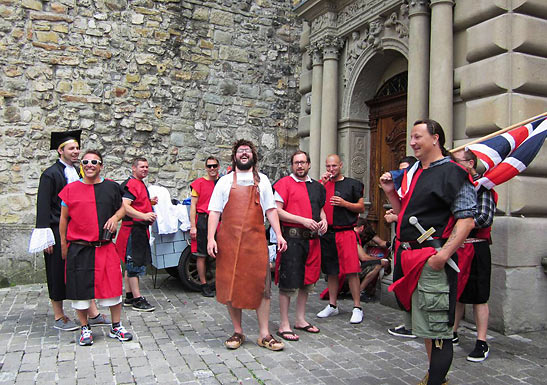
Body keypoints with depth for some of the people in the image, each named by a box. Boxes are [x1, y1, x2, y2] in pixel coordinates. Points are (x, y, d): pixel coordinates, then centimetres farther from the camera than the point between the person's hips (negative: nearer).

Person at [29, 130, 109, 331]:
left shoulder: (78, 173, 12)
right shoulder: (50, 174, -8)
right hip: (58, 231, -6)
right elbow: (43, 206, -11)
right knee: (58, 274, 4)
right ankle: (59, 317, 17)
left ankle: (93, 314, 13)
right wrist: (46, 236, -15)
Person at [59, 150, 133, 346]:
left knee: (113, 286, 3)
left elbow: (122, 207, 17)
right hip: (78, 249, 0)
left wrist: (115, 217, -4)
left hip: (105, 247, 1)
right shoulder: (71, 189, 2)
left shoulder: (111, 187, 4)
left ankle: (116, 327, 20)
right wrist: (63, 244, 6)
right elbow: (64, 218, 8)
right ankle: (85, 328, 24)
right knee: (80, 288, 6)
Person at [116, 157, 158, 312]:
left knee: (131, 264, 15)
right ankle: (137, 300, -2)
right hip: (133, 228, -11)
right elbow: (125, 207, -24)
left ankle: (129, 297, 24)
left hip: (140, 228, 11)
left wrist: (149, 202, 13)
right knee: (135, 264, -6)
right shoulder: (131, 184, -13)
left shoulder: (141, 184, 19)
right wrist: (144, 216, -32)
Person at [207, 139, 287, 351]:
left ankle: (264, 335, 9)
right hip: (228, 240, 0)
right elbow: (214, 212, 5)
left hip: (256, 240, 1)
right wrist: (211, 238, -6)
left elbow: (270, 209, 12)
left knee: (261, 286, -1)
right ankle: (237, 332, 18)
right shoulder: (225, 181, 10)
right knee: (231, 286, 4)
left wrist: (278, 235, 2)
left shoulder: (262, 180, 14)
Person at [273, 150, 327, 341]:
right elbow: (277, 211, -11)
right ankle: (284, 325, 7)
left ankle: (300, 320, 29)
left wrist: (323, 221, 4)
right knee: (288, 282, -3)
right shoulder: (284, 183, -4)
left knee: (308, 280, 14)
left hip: (312, 238, 7)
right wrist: (303, 220, -17)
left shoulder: (317, 186, 16)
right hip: (292, 237, -7)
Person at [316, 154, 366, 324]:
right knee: (331, 271, 11)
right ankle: (332, 306, 22)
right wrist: (322, 184, -2)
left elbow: (361, 208, 3)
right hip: (327, 233, 4)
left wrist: (344, 203, -12)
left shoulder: (352, 184, 4)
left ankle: (357, 308, 0)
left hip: (345, 232, -4)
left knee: (352, 270, -8)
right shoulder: (322, 184, 14)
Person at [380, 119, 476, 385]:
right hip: (412, 256, 9)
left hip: (434, 258, -9)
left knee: (437, 327, -4)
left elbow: (467, 220, -15)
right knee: (425, 324, 19)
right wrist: (391, 192, 9)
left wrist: (443, 254, -23)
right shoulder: (412, 173, 16)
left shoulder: (452, 173, -9)